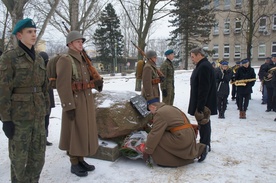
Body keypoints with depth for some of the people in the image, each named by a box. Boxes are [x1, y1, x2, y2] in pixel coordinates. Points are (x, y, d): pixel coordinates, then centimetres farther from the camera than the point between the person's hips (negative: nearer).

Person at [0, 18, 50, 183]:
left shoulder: (39, 59, 10)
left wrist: (44, 114, 13)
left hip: (37, 116, 6)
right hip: (18, 116, -6)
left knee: (38, 156, 12)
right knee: (19, 157, 6)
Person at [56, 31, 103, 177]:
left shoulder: (84, 60, 15)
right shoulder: (65, 60, -12)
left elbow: (90, 78, 20)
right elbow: (63, 85, -19)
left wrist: (97, 82, -4)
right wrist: (69, 107, -23)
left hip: (87, 101, 9)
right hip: (75, 102, -8)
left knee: (85, 130, 14)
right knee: (75, 132, 0)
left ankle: (81, 160, 26)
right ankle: (74, 164, 13)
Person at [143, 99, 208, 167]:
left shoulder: (160, 113, -12)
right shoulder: (170, 108, 18)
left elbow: (155, 134, -14)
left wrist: (147, 151, -9)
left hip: (181, 138, -10)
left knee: (156, 141, -8)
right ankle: (200, 149, 30)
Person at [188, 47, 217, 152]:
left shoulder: (204, 67, -19)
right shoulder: (202, 66, 16)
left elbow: (204, 89, -25)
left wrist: (200, 106, -25)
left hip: (203, 103, -11)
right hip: (202, 103, 11)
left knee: (203, 123, -2)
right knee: (204, 123, 17)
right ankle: (205, 145, 28)